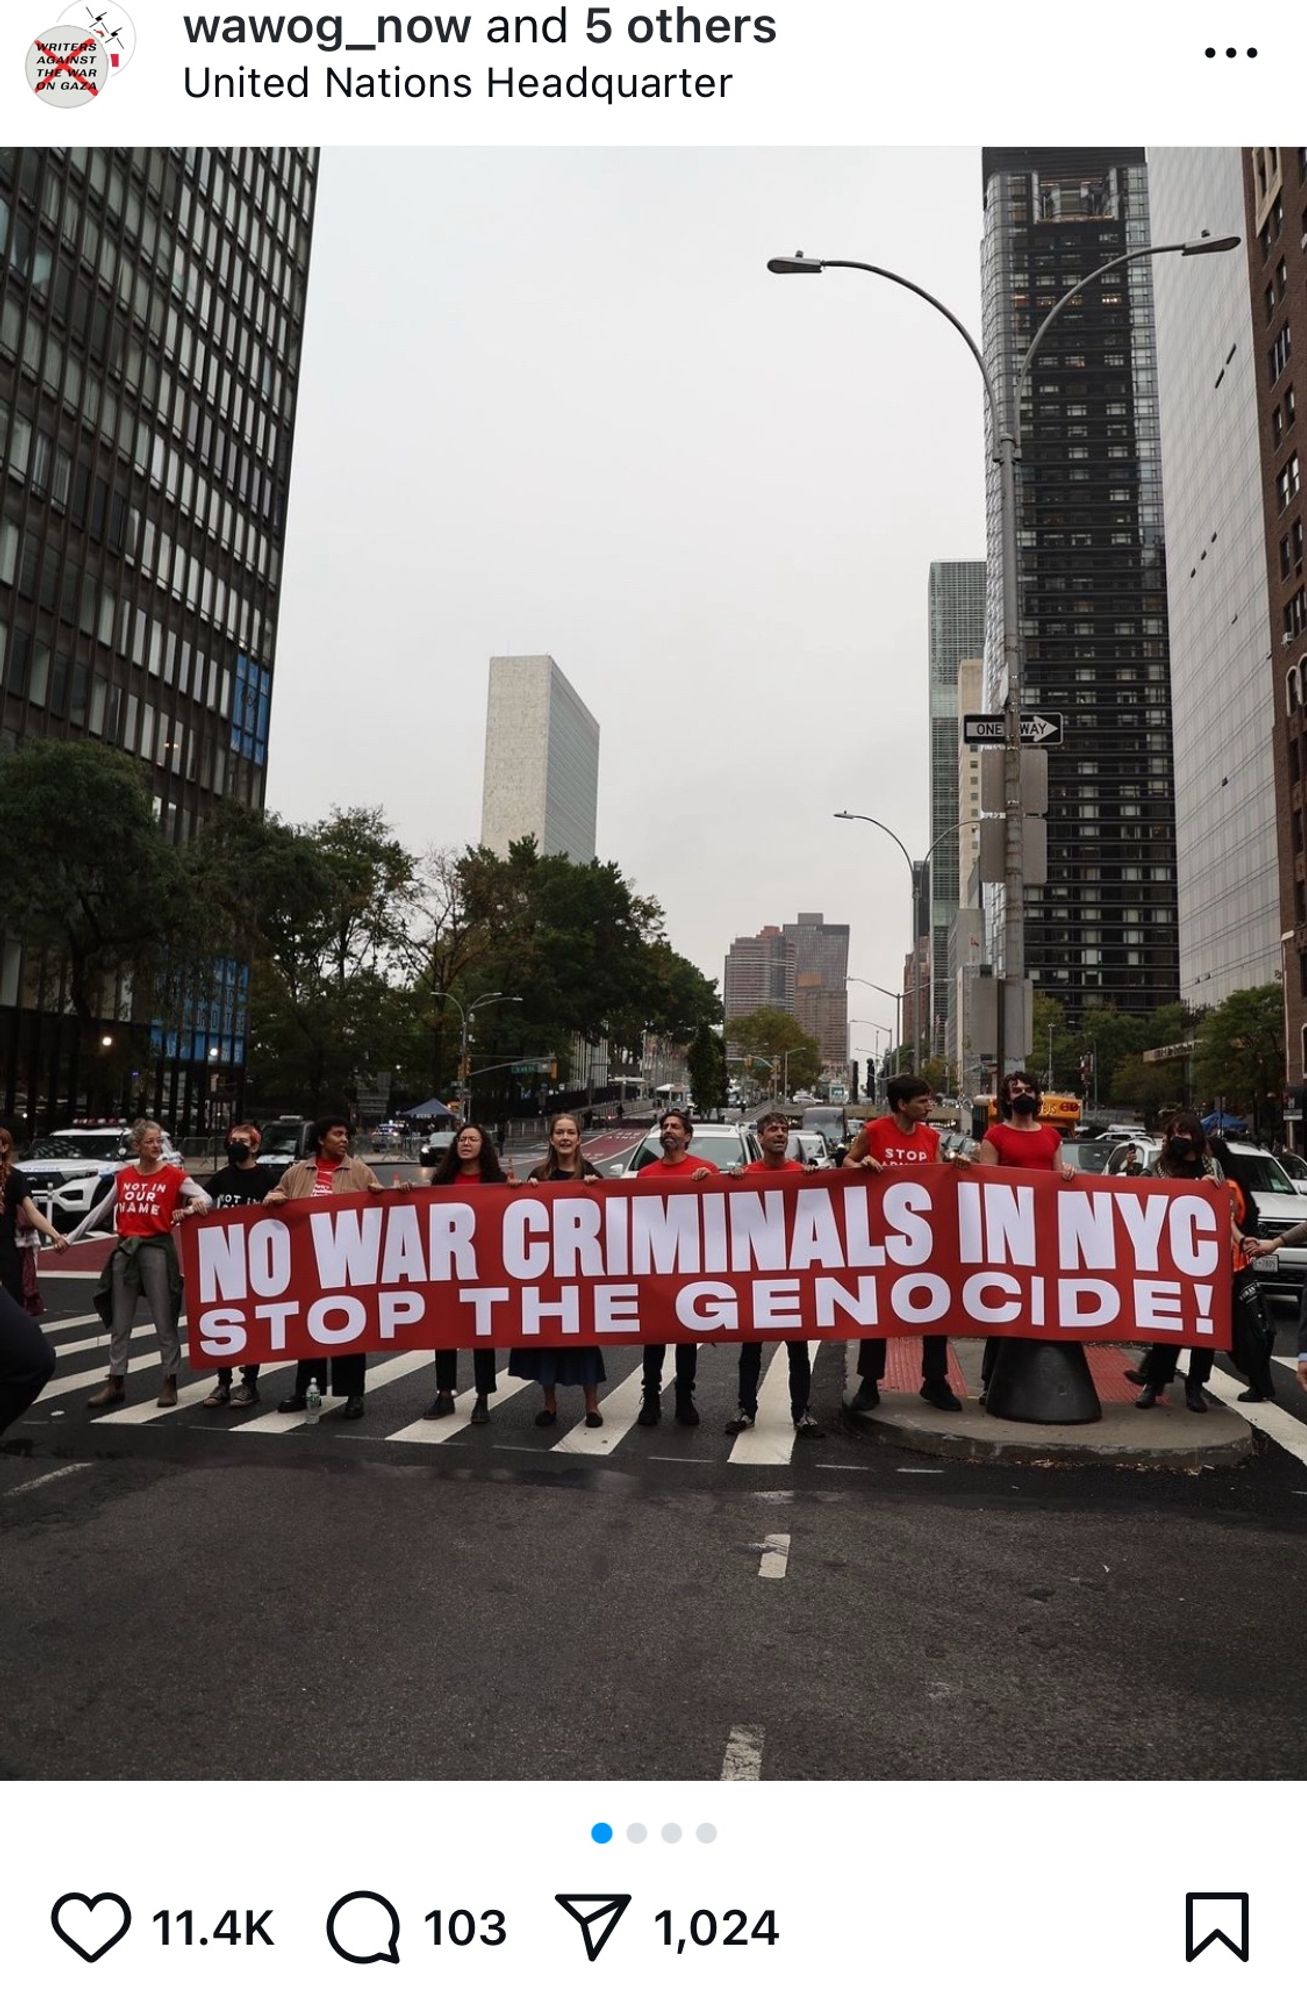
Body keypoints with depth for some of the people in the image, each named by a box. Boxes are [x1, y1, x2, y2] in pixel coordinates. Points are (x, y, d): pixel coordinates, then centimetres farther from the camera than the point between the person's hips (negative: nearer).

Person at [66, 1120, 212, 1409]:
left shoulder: (174, 1175, -3)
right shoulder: (124, 1175, 9)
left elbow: (206, 1198, -8)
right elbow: (102, 1210, 18)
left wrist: (190, 1209, -29)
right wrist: (72, 1236, 19)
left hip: (157, 1249, -4)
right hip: (124, 1249, 4)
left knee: (164, 1321, 0)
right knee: (119, 1322, 9)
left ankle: (170, 1382, 10)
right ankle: (116, 1384, 18)